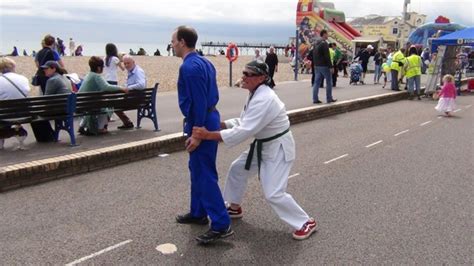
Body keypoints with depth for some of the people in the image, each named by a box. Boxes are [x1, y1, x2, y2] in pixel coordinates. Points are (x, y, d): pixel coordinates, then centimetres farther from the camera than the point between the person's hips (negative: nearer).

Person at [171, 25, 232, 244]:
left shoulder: (189, 67, -18)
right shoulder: (203, 62, 12)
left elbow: (199, 102, -22)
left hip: (201, 122, -10)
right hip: (209, 118, 10)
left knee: (205, 174, -5)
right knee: (197, 169, 20)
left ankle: (221, 225, 0)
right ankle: (198, 213, 33)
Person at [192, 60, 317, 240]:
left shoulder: (264, 100, -31)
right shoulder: (256, 94, 2)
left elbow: (243, 132, -36)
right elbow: (243, 122, 8)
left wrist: (208, 135, -36)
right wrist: (219, 124, -7)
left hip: (278, 149, -10)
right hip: (263, 146, 10)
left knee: (273, 194, -11)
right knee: (237, 169, 17)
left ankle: (306, 223, 9)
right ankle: (235, 208, 38)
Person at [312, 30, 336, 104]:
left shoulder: (316, 44, 14)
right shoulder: (324, 44, -14)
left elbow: (313, 55, 18)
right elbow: (327, 56, -18)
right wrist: (331, 66, -17)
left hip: (317, 66, 8)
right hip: (324, 66, -8)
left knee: (316, 82, 6)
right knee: (329, 82, 2)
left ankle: (315, 99, 5)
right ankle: (329, 99, 6)